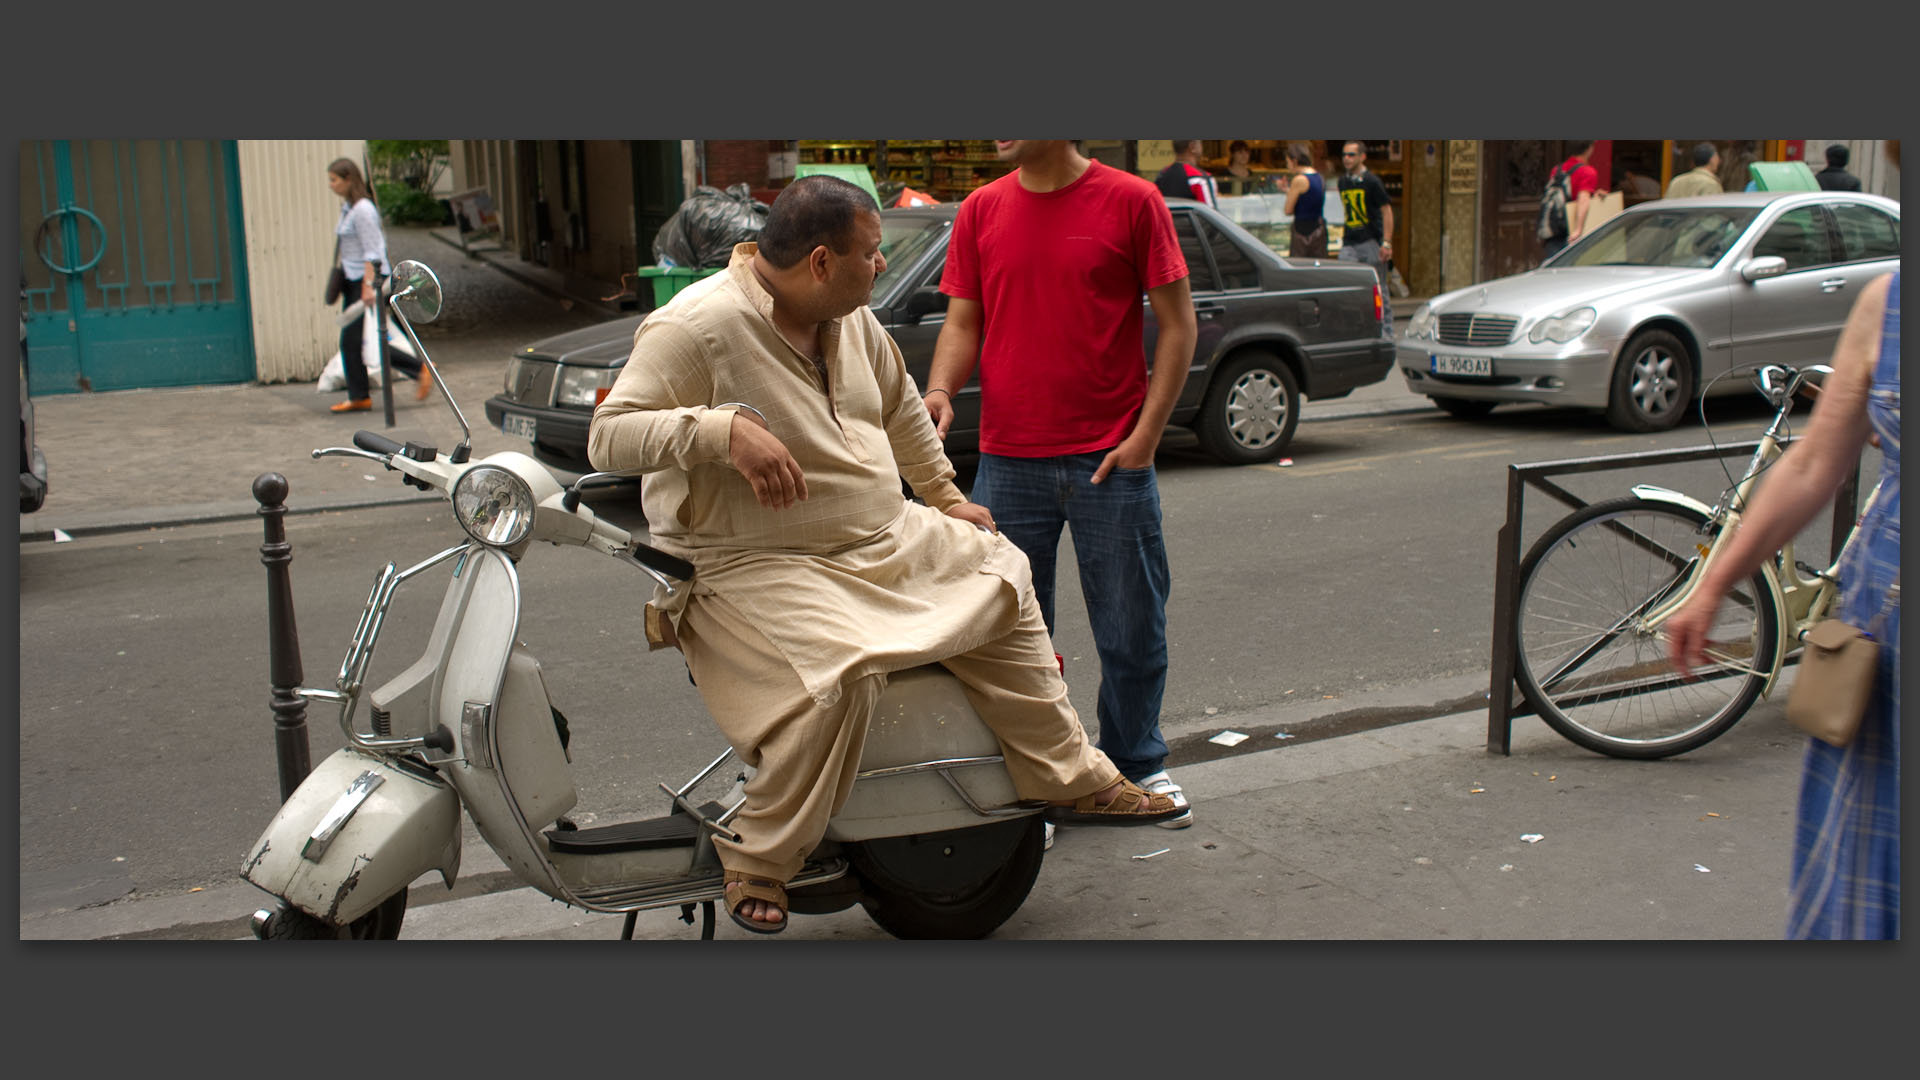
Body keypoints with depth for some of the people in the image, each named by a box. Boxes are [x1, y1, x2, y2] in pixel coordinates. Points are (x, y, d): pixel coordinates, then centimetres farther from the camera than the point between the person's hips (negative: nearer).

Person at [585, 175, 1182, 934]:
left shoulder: (850, 319, 6)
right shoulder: (696, 328, -19)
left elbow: (898, 404, 24)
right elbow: (606, 435, -23)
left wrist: (943, 495, 27)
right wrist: (723, 428, -36)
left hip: (880, 537, 9)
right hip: (755, 566, -9)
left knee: (1001, 581, 9)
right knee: (837, 674, -33)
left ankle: (1070, 780, 21)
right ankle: (757, 859, -11)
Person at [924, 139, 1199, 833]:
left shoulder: (1131, 202, -3)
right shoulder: (981, 211, 7)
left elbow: (1177, 323, -1)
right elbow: (963, 321, 10)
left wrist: (1145, 436, -8)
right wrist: (940, 391, -10)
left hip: (1112, 461, -2)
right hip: (1008, 462, 2)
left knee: (1131, 631, 9)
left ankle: (1136, 765, 29)